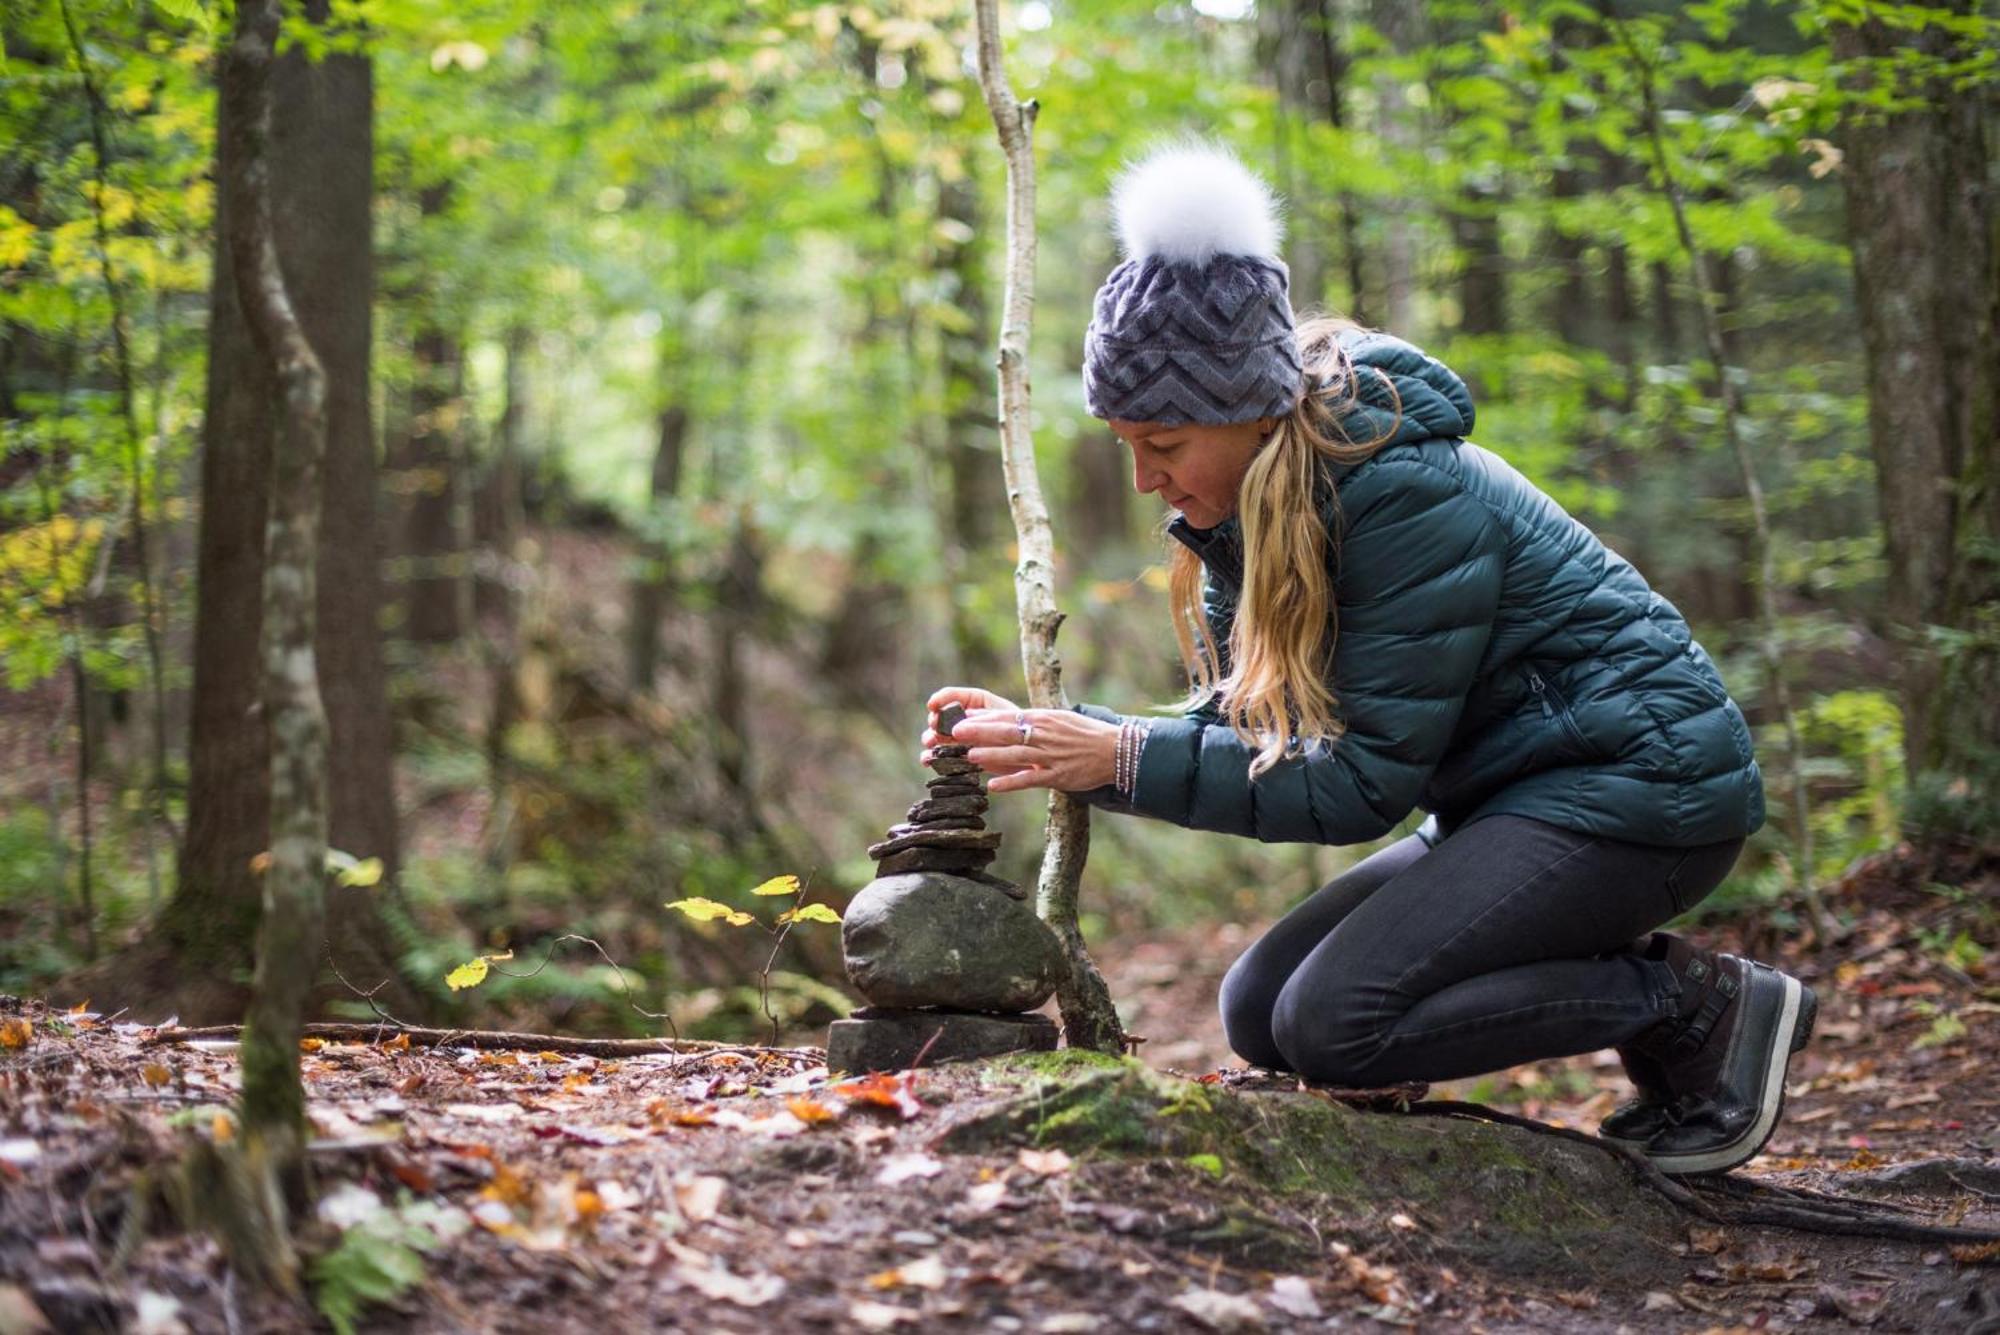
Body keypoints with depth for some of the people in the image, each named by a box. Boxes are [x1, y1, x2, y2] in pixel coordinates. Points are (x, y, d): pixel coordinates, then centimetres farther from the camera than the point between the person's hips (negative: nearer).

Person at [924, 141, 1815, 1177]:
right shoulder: (1245, 504, 1)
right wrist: (1062, 742, -13)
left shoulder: (1404, 493, -25)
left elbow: (1363, 782, -24)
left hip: (1636, 784, -10)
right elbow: (1238, 734, 3)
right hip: (1506, 799, 10)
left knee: (1331, 1023, -20)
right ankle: (1638, 983, 8)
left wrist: (1121, 761, -27)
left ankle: (1704, 1006, -8)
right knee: (1258, 1013, 3)